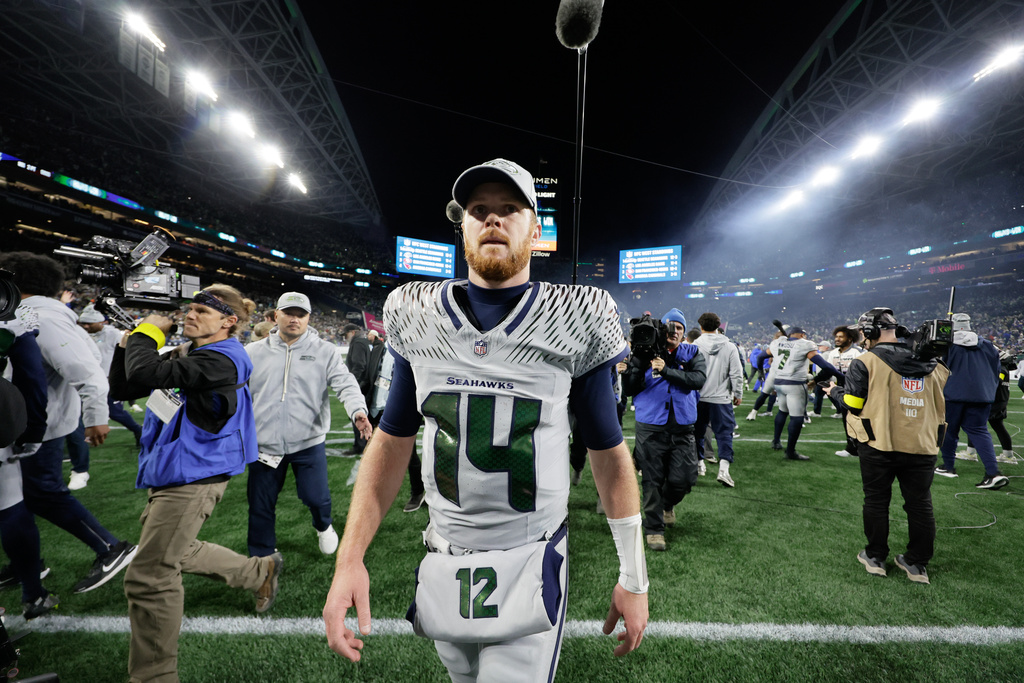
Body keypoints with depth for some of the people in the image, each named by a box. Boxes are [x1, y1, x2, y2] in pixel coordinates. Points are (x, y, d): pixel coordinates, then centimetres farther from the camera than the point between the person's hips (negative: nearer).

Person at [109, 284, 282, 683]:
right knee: (176, 555, 25)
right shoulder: (183, 356, 12)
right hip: (171, 475, 10)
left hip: (193, 478, -10)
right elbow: (123, 388, 12)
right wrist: (129, 343, -1)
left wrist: (146, 333, -11)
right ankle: (261, 571, 40)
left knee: (149, 577, -3)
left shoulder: (220, 360, -18)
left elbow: (147, 373, -29)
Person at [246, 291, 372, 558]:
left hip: (309, 443, -2)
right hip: (263, 444, 2)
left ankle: (323, 527, 36)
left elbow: (345, 383, -11)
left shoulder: (325, 351, -1)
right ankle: (261, 557, 35)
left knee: (315, 497, 0)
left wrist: (358, 410, -29)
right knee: (260, 506, 12)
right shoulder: (254, 352, 7)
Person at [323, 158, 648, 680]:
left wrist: (633, 578, 1)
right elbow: (392, 441, 4)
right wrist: (349, 558, -3)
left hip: (531, 562, -2)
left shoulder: (574, 322, -9)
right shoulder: (415, 318, -3)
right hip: (442, 564, 3)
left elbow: (607, 450, -2)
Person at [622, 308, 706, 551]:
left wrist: (665, 370, -19)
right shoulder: (645, 353, 1)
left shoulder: (691, 353, 7)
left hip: (682, 428, 2)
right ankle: (653, 528, 20)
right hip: (651, 428, -2)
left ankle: (667, 504, 38)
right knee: (653, 481, 2)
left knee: (683, 479, 3)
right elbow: (628, 389, -5)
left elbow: (699, 379, -13)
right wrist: (640, 363, -18)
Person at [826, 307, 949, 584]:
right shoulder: (930, 364, 7)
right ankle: (918, 564, 24)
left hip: (879, 445, -4)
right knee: (920, 504, 15)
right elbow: (940, 408, 13)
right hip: (921, 446, 4)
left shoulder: (866, 362, -10)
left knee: (876, 500, 11)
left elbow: (852, 403, -8)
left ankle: (875, 557, 21)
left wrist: (833, 391, 10)